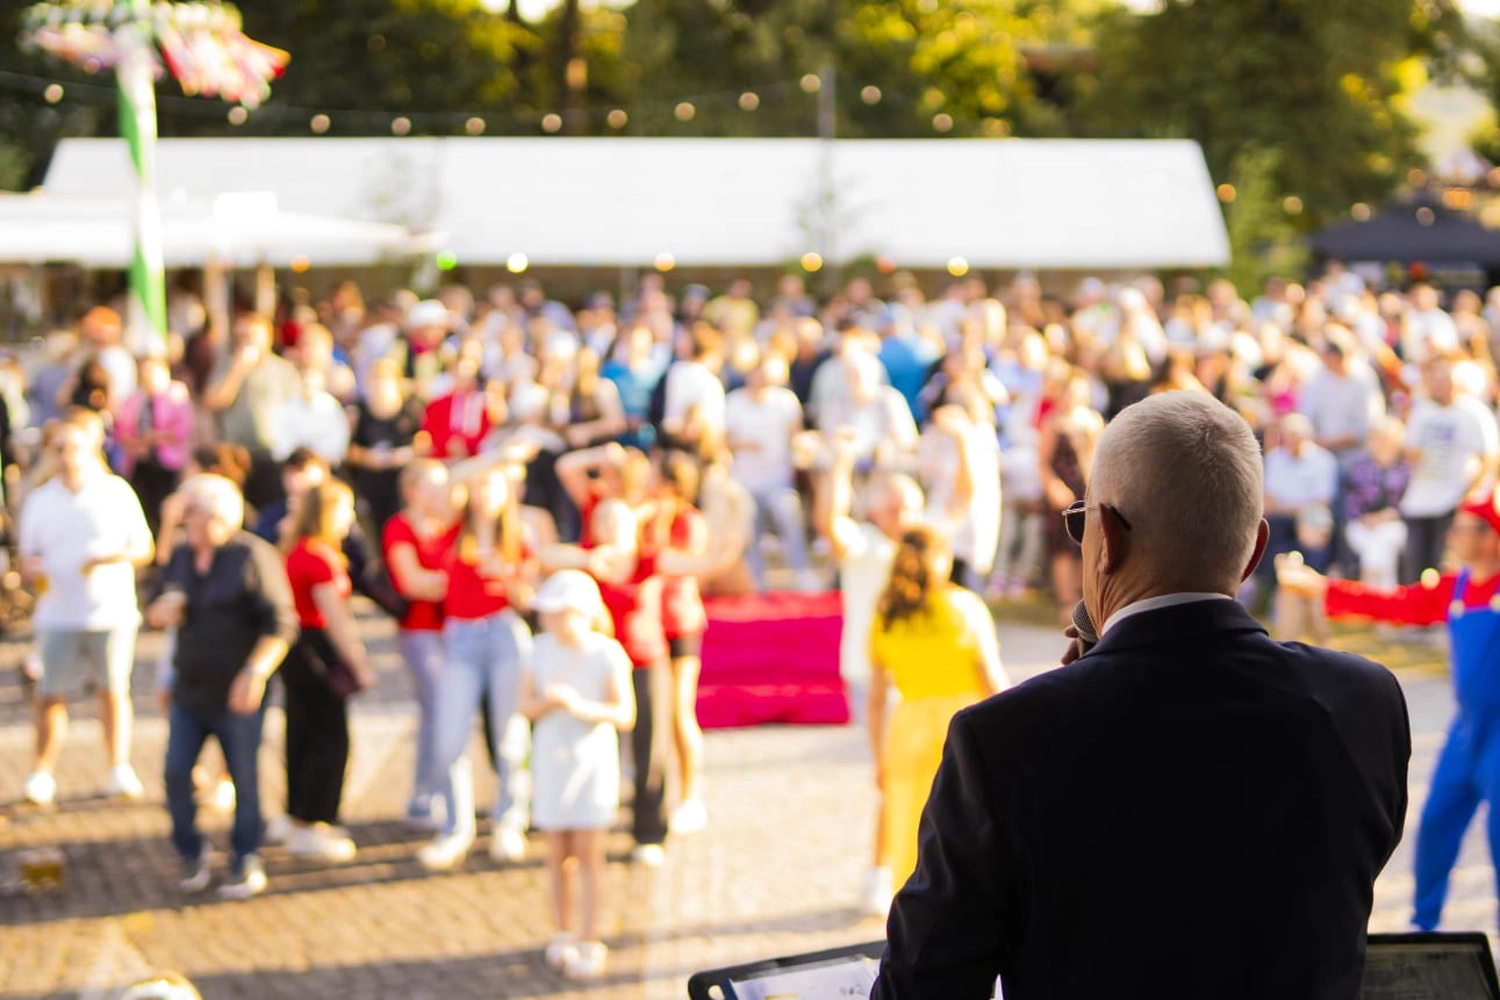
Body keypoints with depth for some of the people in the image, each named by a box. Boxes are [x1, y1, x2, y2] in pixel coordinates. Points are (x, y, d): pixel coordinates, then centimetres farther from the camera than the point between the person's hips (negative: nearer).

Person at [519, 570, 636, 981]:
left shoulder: (606, 654, -13)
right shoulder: (541, 650, -3)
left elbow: (624, 715, -12)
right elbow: (526, 705, 1)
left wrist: (581, 707, -27)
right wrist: (546, 703, -21)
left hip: (592, 761, -3)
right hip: (551, 760, 3)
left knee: (587, 853, -1)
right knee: (558, 853, 9)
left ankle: (590, 943, 6)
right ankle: (563, 933, 24)